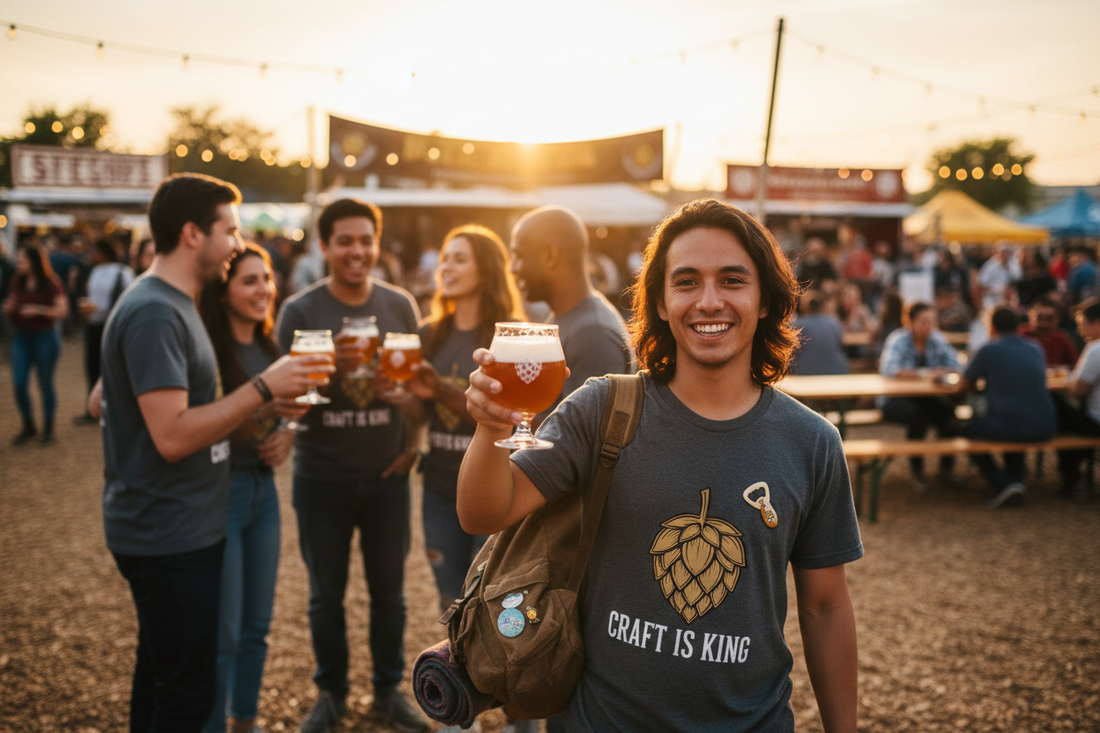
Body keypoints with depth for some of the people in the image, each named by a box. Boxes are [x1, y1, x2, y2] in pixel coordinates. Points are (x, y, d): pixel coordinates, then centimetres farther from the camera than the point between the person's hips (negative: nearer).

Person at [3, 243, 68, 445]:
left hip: (45, 337, -4)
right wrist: (8, 308, -6)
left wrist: (38, 310, -21)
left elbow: (62, 311, -12)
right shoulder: (17, 282, 5)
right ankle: (28, 426, 19)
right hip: (21, 337, 5)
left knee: (45, 383, 5)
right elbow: (11, 305, 16)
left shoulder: (51, 284, -9)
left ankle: (48, 428, 20)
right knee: (19, 383, 1)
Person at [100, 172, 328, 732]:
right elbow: (172, 436, -26)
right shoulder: (154, 314, -21)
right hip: (169, 536, -10)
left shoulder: (172, 305, 12)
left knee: (161, 676, 20)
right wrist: (263, 389, -23)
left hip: (176, 530, 10)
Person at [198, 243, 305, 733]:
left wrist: (287, 438, -1)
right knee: (223, 635, 0)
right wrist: (262, 409, -30)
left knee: (257, 627, 17)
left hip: (263, 490, 7)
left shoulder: (269, 348, 7)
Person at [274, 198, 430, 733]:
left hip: (386, 474, 2)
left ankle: (389, 690, 32)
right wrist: (329, 372, -27)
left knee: (388, 590, 14)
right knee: (326, 593, 13)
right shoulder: (300, 311, -7)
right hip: (322, 478, -2)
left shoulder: (400, 305, 0)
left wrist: (414, 440, 1)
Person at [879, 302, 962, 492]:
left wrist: (940, 372, -30)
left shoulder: (937, 339, 2)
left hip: (926, 399, 4)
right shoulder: (898, 340, -12)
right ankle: (917, 472, -17)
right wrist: (922, 373, -35)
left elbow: (955, 367, -7)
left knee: (948, 410, -25)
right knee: (917, 414, -34)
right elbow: (888, 370, -28)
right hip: (896, 400, -4)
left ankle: (946, 468, -6)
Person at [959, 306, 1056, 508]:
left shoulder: (989, 350, -4)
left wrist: (987, 382, 28)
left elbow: (965, 384, 7)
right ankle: (1016, 479, 25)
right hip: (1044, 429, 6)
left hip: (1008, 428, -6)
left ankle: (1001, 485, 7)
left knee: (967, 430, 22)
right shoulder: (1035, 348, 11)